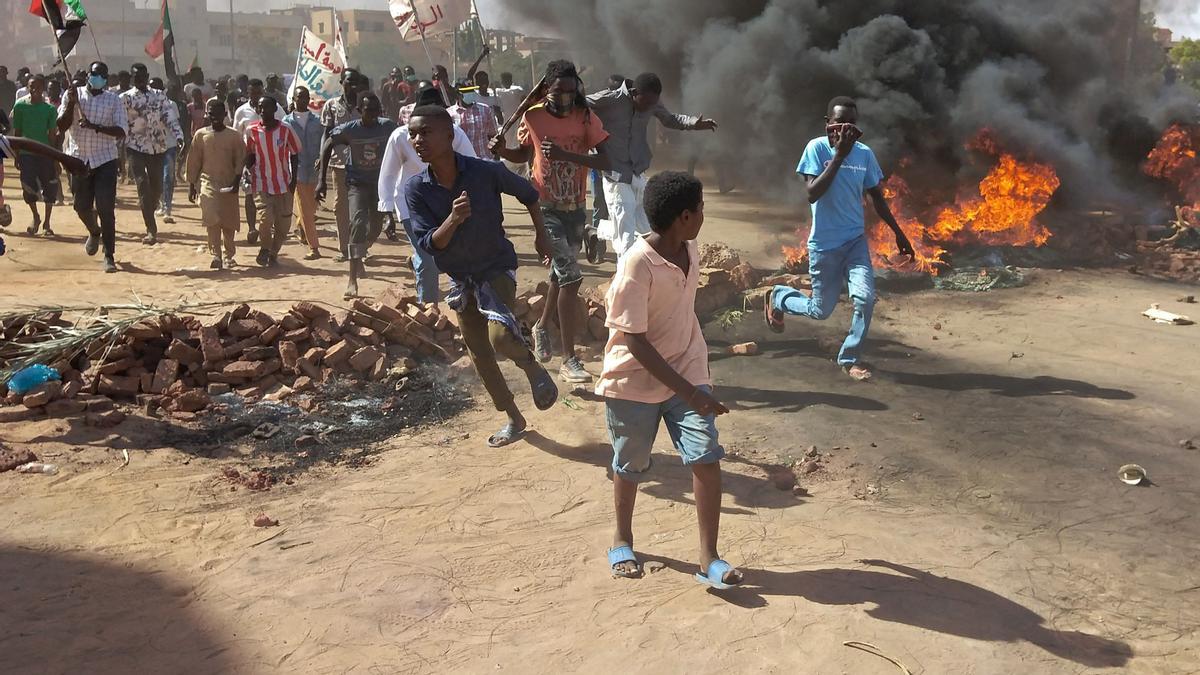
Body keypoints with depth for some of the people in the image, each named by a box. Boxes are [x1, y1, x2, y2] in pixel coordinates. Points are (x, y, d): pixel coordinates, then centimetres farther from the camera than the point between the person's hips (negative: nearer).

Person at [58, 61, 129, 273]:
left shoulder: (114, 100, 1)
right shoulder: (74, 94, 4)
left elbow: (122, 130, -9)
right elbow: (61, 127, -3)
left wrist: (95, 127, -21)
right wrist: (71, 103, -15)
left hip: (105, 159, -2)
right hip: (79, 159, 2)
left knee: (106, 208, -9)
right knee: (82, 206, 10)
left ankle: (109, 255, -3)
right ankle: (94, 232, 43)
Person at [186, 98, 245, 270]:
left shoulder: (234, 136, 1)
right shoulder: (200, 134, 2)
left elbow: (240, 160, 1)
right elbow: (194, 162, 6)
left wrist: (236, 181, -12)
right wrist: (191, 185, 5)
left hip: (228, 184, 1)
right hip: (208, 182, -1)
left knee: (229, 222, 7)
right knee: (212, 219, -17)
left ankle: (229, 255, 23)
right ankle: (216, 255, -15)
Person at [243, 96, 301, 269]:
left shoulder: (285, 130, -5)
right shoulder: (252, 131, -2)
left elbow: (294, 155, 3)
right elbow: (250, 156, 8)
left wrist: (293, 181, -1)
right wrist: (250, 171, -8)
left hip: (284, 184, 1)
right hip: (261, 184, -1)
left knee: (283, 224, 4)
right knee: (266, 217, -17)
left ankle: (273, 253, 26)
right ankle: (264, 248, 10)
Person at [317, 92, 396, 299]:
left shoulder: (388, 127, -12)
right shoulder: (349, 129, -16)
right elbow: (328, 146, -5)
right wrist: (321, 179, -10)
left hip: (380, 182, 3)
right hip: (357, 183, -3)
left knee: (376, 228, 10)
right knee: (357, 223, -21)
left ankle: (359, 255, 46)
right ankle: (353, 280, -20)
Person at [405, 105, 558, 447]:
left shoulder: (487, 172, -19)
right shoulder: (416, 188, -13)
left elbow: (528, 193, 0)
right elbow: (428, 244, -17)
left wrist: (541, 235, 4)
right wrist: (453, 219, -35)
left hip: (497, 267, -4)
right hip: (459, 277, 4)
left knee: (500, 336, -28)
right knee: (478, 352, 12)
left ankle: (534, 368, 7)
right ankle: (514, 419, 31)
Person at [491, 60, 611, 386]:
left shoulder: (586, 118, -6)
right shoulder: (533, 117, -6)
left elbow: (604, 160, -15)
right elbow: (524, 155, 10)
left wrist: (566, 155, -27)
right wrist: (501, 151, -10)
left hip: (577, 208, 3)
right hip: (547, 208, -3)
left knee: (561, 275, 20)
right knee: (571, 276, -15)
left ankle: (542, 326, 48)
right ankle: (569, 359, -10)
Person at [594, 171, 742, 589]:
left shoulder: (689, 251, -2)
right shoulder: (638, 264, -24)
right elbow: (635, 340, -25)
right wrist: (687, 392, -27)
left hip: (686, 373, 5)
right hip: (635, 381, -5)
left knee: (706, 458, -7)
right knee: (631, 467, 13)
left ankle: (709, 559, 2)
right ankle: (622, 541, 38)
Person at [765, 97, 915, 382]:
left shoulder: (864, 153, 0)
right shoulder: (816, 147, -12)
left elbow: (877, 197, 11)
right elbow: (812, 194, -23)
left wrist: (899, 233, 12)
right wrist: (839, 155, -27)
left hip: (855, 240, 3)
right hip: (823, 244, -3)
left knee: (865, 298, -16)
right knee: (821, 311, 6)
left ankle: (850, 358, 6)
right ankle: (778, 297, 36)